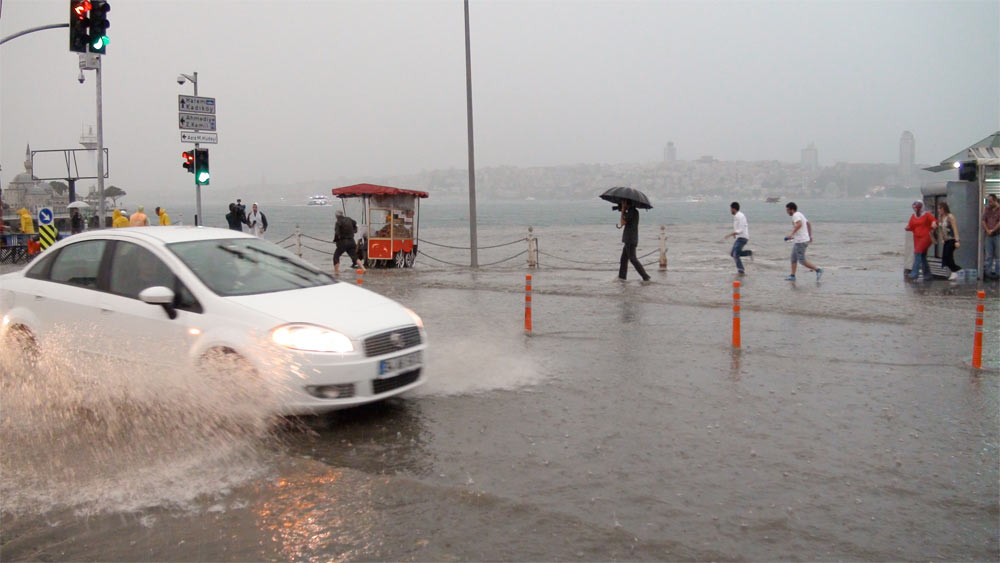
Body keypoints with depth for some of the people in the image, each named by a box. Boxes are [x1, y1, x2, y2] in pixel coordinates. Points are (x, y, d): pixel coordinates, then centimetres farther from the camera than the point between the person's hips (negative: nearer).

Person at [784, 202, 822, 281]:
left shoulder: (796, 215, -15)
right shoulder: (800, 214, 16)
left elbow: (799, 224, -34)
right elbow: (808, 224, 23)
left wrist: (792, 234, -33)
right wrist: (810, 235, 26)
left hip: (801, 242, -10)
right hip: (798, 241, 10)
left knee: (802, 261, -5)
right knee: (793, 258, 12)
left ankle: (818, 270, 0)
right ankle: (792, 276, 14)